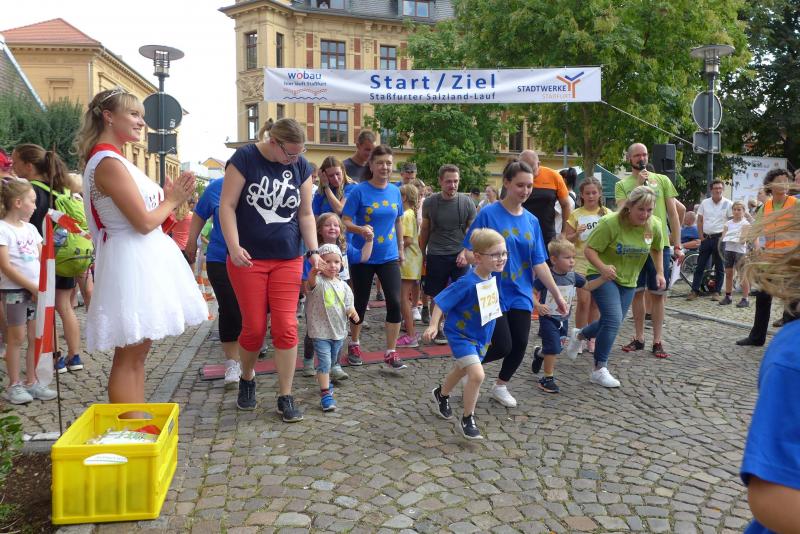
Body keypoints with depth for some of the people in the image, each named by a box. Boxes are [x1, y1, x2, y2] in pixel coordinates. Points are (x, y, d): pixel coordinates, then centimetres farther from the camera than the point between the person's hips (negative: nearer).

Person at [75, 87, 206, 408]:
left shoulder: (112, 159, 17)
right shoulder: (109, 162, -16)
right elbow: (144, 221, -20)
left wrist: (170, 197, 7)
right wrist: (172, 201, -3)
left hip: (142, 260, 11)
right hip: (131, 262, -11)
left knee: (137, 352, 15)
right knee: (129, 356, -3)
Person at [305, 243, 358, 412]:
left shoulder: (343, 286, 3)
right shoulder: (318, 281, -14)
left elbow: (348, 306, 10)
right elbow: (311, 282, -39)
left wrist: (352, 311, -15)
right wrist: (314, 271, -63)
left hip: (339, 331, 6)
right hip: (320, 331, -6)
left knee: (331, 361, 22)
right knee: (324, 362, -12)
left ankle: (324, 381, 46)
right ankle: (325, 393, -5)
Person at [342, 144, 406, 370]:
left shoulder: (395, 191, 3)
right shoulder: (359, 191, -10)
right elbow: (345, 221, -13)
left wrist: (401, 248, 17)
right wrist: (360, 229, -32)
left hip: (389, 257, 3)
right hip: (363, 257, -3)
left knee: (394, 302, -6)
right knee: (361, 302, 11)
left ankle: (391, 353, 7)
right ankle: (354, 345, 33)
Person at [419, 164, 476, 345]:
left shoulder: (467, 203, -2)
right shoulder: (429, 203, -1)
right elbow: (424, 230, 10)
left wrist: (465, 252, -10)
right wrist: (422, 255, 10)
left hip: (460, 256, 0)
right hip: (436, 256, 0)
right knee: (437, 297, 6)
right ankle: (438, 330, 22)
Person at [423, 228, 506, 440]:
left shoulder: (492, 277, -7)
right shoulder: (467, 283, -28)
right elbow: (441, 301, -24)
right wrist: (433, 326, -31)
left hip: (480, 336, 8)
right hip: (461, 335, -8)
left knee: (461, 370, 27)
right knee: (477, 375, -21)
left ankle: (441, 394, 55)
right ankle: (468, 419, -1)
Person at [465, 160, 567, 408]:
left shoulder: (531, 220, 4)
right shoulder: (488, 214, -11)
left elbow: (538, 262, 6)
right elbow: (471, 254, -9)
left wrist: (557, 295, 5)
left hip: (520, 294, 5)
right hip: (493, 293, -5)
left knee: (520, 345, 6)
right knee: (502, 346, -6)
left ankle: (501, 385, 31)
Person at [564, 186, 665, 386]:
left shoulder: (654, 225, -8)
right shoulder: (610, 223, -24)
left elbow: (656, 249, 12)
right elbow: (589, 249, -23)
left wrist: (659, 273, 5)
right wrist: (602, 267, -39)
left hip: (628, 281, 6)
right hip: (603, 277, -6)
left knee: (612, 322, 12)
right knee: (613, 319, -21)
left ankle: (579, 335, 43)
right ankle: (599, 370, -9)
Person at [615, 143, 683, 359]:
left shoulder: (662, 180, 7)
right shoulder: (622, 184, 5)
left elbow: (673, 214, 7)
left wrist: (678, 245, 2)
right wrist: (638, 185, -12)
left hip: (660, 244, 0)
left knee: (658, 293, 4)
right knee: (637, 292, 8)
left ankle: (658, 341, 11)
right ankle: (639, 338, 19)